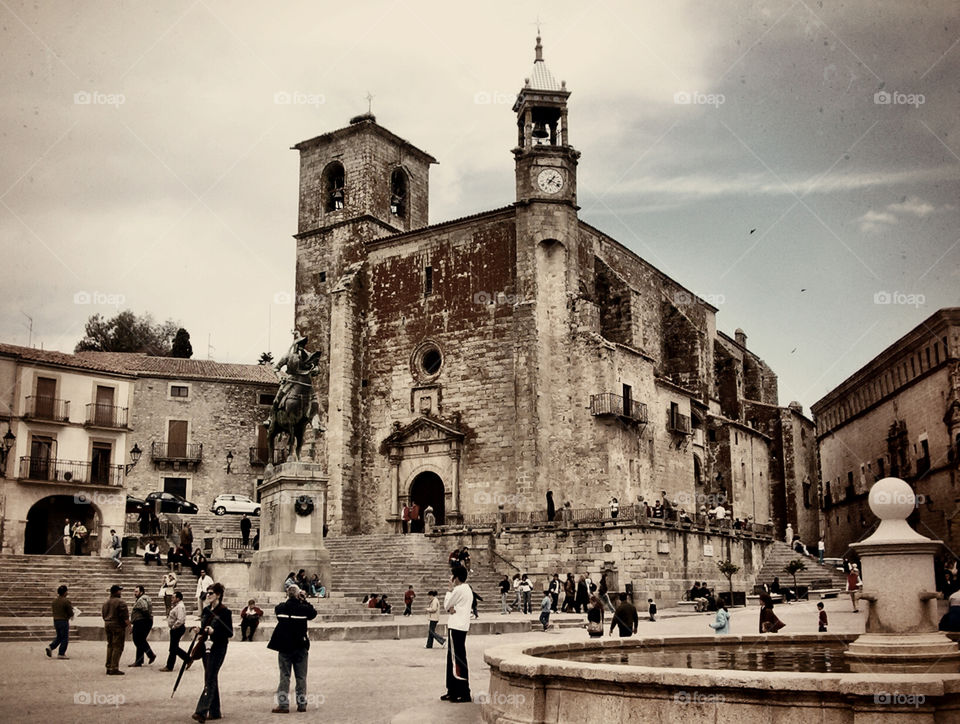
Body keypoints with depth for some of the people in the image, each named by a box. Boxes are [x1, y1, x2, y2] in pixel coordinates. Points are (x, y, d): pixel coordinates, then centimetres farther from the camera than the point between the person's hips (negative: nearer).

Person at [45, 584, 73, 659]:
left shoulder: (54, 600, 5)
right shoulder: (66, 601, -16)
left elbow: (54, 611, 12)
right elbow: (71, 613, -12)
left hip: (56, 621, 7)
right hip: (64, 621, -7)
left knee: (59, 637, 21)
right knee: (65, 638, 5)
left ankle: (50, 647, 4)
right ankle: (61, 654, 7)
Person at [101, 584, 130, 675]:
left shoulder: (106, 602, 11)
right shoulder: (120, 602, -15)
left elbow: (103, 614, 19)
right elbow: (124, 616, -16)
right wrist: (128, 623, -5)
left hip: (107, 625, 8)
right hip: (118, 626, -8)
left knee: (110, 646, 15)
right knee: (117, 647, -5)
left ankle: (108, 667, 17)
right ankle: (114, 668, -8)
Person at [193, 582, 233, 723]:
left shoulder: (224, 611, -10)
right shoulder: (206, 610, 11)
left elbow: (230, 633, -11)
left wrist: (214, 631, -25)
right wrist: (199, 630, -1)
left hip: (218, 649, -7)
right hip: (206, 647, 7)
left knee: (210, 678, -12)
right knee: (212, 679, 11)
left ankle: (202, 712, -17)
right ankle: (215, 711, 19)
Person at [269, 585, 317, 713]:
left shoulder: (281, 607, -7)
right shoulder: (303, 608, -10)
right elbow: (313, 613, 8)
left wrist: (289, 599, 14)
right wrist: (304, 600, 7)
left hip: (284, 646, 1)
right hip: (301, 646, 0)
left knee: (284, 676, 6)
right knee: (301, 677, 8)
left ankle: (283, 704, 3)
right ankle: (302, 704, 11)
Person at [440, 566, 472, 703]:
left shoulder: (458, 590, -15)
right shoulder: (467, 590, 16)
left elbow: (446, 605, -6)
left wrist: (449, 591, 5)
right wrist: (452, 608, -7)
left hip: (456, 628, -10)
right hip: (461, 626, 10)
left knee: (458, 660, -7)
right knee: (452, 659, 15)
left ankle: (464, 694, -6)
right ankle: (453, 691, 20)